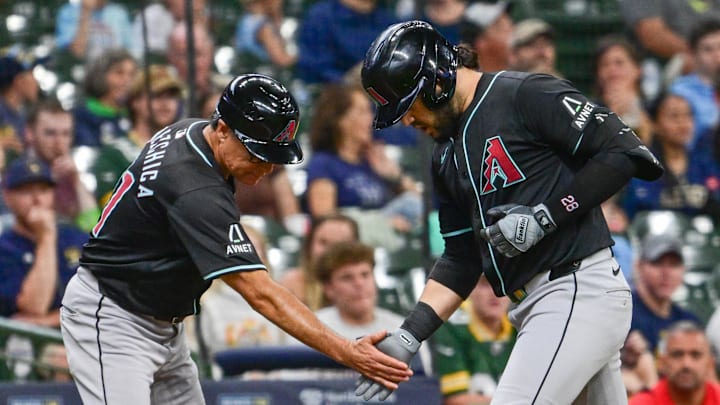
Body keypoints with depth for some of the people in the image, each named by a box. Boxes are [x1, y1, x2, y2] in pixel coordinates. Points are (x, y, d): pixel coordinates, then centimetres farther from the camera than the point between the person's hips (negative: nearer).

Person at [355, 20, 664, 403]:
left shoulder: (526, 95, -9)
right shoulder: (447, 155, 18)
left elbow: (624, 153, -15)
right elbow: (461, 260, 19)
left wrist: (543, 217, -17)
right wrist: (408, 338, 8)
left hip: (579, 291, -9)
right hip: (532, 307, 9)